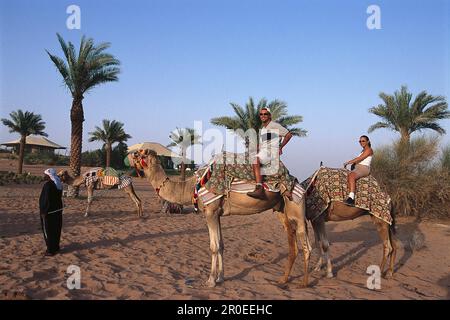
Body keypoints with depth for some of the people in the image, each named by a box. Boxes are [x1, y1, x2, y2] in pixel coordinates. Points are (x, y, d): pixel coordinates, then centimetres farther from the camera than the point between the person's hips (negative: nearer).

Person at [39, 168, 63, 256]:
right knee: (56, 229, 16)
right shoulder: (58, 184, 5)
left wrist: (43, 211, -16)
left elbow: (46, 200, -21)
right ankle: (56, 247, 26)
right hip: (57, 209, 9)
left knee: (48, 231, 1)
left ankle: (51, 250, 6)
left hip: (49, 211, -8)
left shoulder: (48, 185, -20)